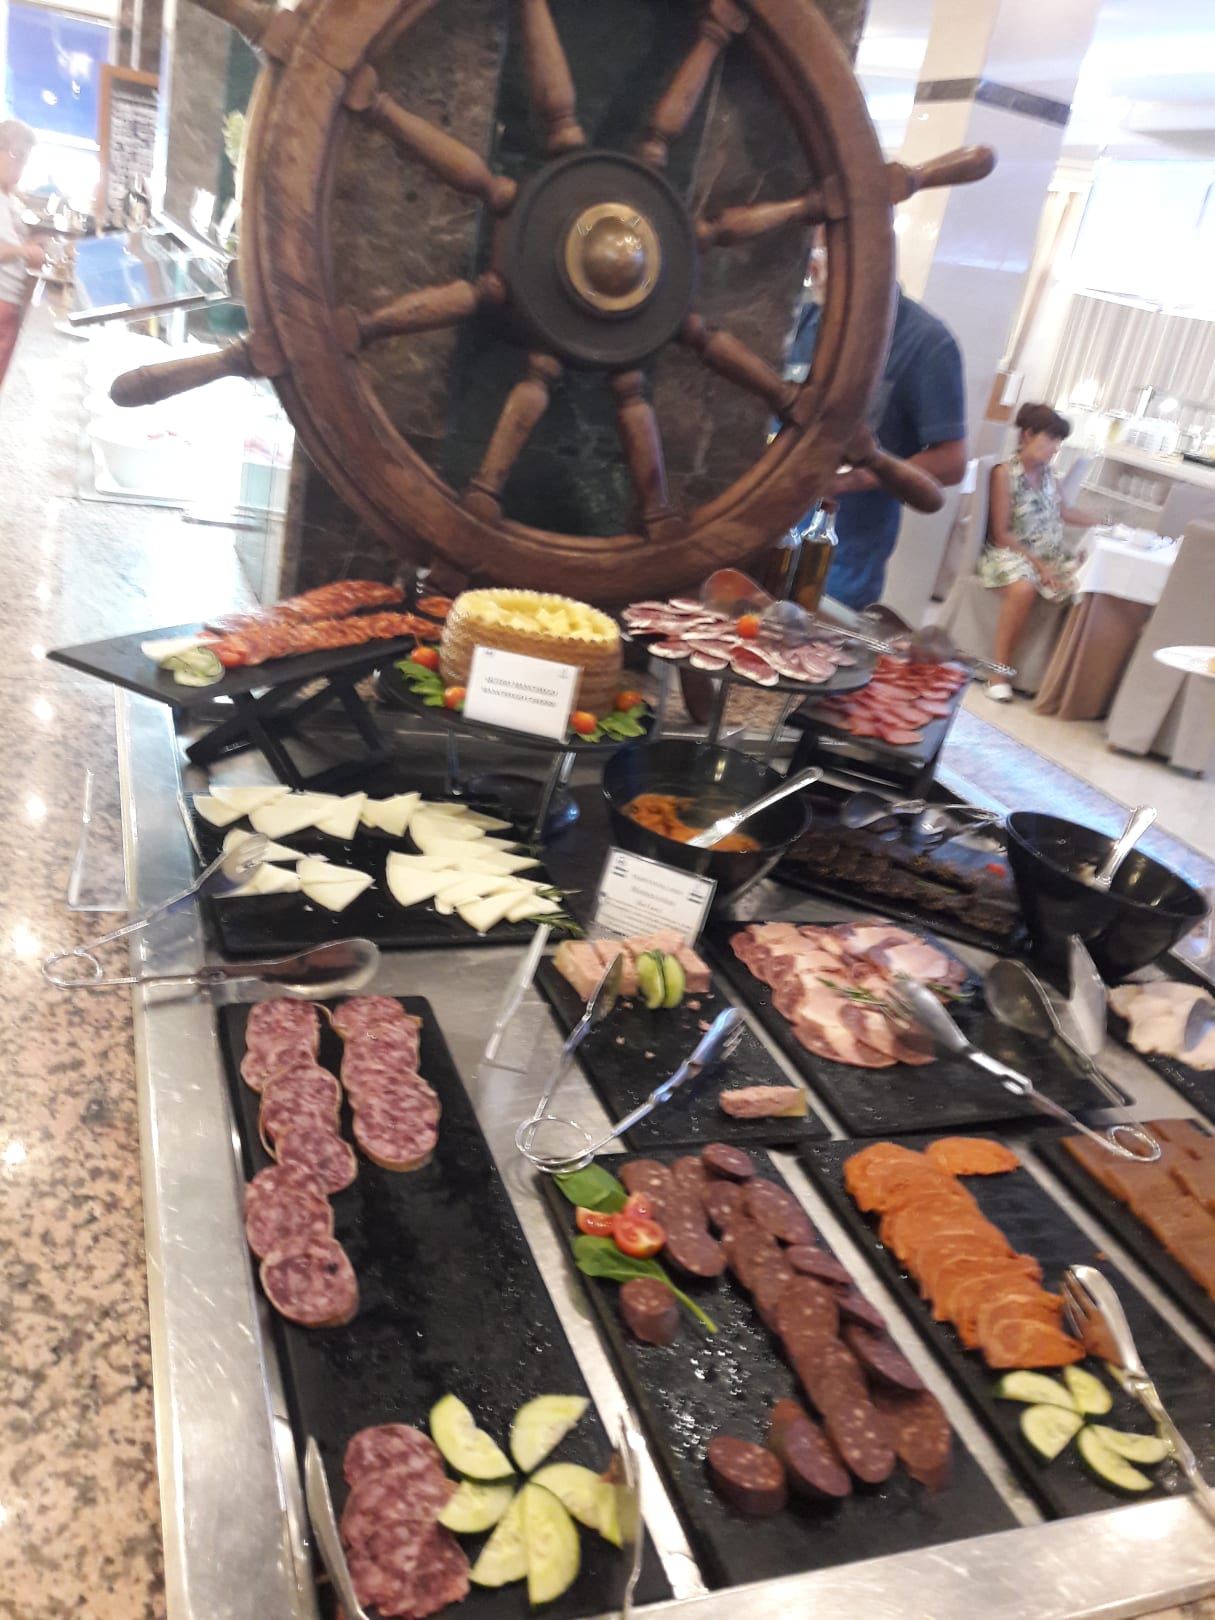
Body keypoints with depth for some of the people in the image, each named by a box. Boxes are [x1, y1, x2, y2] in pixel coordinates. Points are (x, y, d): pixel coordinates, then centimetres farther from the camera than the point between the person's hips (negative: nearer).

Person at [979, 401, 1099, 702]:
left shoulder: (1046, 470, 9)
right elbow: (1001, 534, -13)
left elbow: (1061, 511, 25)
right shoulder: (1005, 472, -10)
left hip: (1051, 554, 7)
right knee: (1023, 589, -38)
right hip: (1011, 552, -7)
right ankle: (1000, 672, -28)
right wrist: (1036, 562, -18)